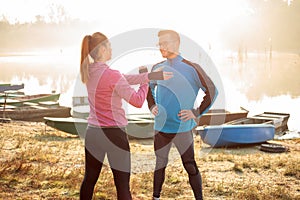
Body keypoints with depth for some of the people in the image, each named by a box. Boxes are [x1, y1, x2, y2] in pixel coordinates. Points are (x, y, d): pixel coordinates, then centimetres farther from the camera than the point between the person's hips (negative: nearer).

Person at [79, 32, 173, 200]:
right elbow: (138, 101, -14)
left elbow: (125, 80, 3)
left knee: (89, 179, 18)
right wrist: (146, 80, 1)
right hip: (114, 134, -7)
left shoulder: (89, 72, 3)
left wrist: (148, 76, 1)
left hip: (92, 133, 7)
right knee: (123, 185, 2)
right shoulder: (112, 75, -19)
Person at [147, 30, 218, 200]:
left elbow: (212, 91, -4)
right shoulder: (158, 68, 4)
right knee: (160, 165, 14)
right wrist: (152, 106, 8)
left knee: (190, 166, 2)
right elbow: (149, 88, 23)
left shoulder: (192, 69, -10)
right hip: (161, 127, 4)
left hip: (183, 127, -4)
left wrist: (196, 113, -9)